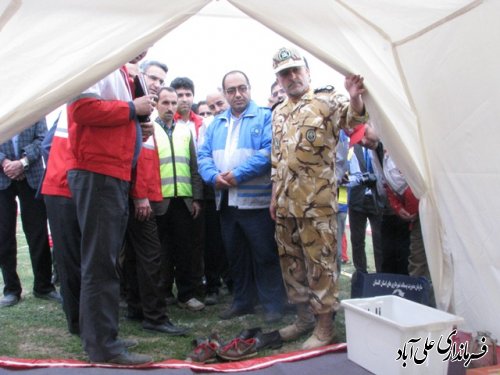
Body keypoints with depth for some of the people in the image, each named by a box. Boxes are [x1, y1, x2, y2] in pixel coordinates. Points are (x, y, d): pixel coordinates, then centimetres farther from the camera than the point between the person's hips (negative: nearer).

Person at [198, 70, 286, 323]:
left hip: (257, 200, -6)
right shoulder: (216, 123, 16)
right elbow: (204, 155, 10)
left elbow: (269, 151, -15)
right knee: (235, 256, 15)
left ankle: (273, 305, 10)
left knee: (265, 255, -1)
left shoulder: (265, 117, -2)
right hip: (226, 201, 6)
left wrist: (238, 174, -19)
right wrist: (214, 176, -11)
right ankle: (242, 301, 29)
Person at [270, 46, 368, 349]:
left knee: (321, 262, -1)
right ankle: (304, 316, 29)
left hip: (317, 202, -7)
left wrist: (355, 98, -46)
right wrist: (275, 196, 15)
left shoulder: (326, 101, -3)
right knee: (291, 262, 14)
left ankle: (325, 325, 11)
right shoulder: (278, 113, 16)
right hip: (286, 203, 7)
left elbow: (351, 117, -24)